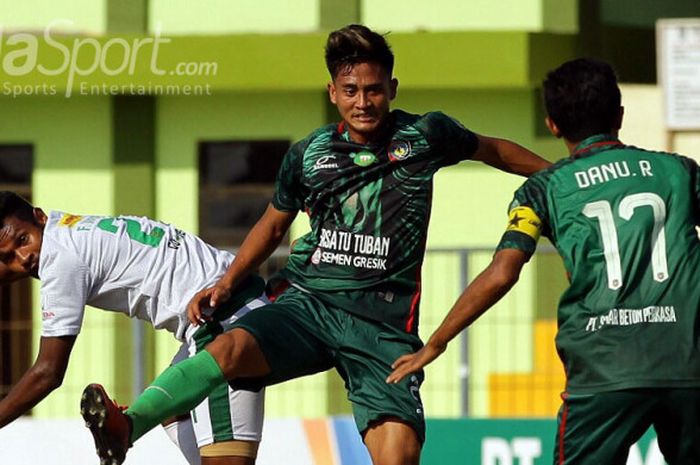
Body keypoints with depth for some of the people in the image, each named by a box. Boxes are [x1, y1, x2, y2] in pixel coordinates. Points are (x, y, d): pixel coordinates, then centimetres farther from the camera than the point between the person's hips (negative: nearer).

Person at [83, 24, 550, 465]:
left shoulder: (427, 136, 5)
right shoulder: (309, 155, 9)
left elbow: (492, 150, 24)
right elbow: (273, 225, 24)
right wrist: (227, 283, 14)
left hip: (384, 318, -1)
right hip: (307, 300, 1)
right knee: (231, 347, -30)